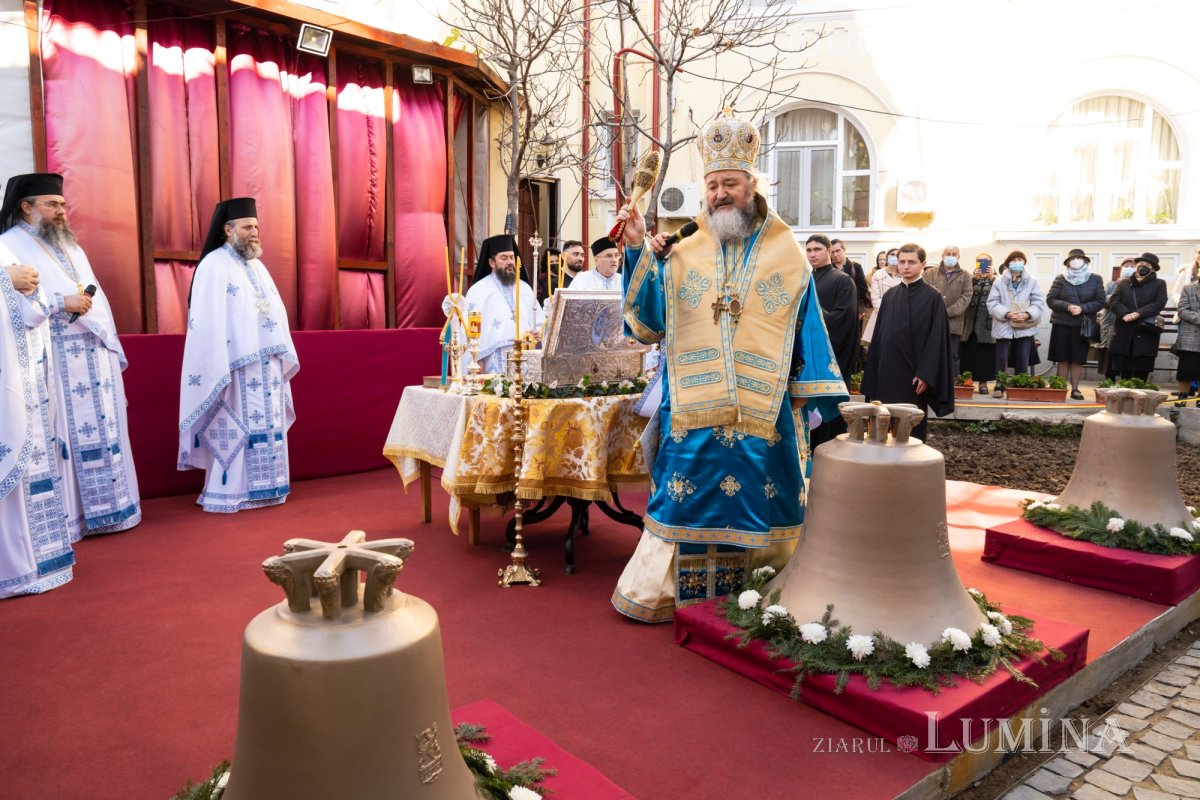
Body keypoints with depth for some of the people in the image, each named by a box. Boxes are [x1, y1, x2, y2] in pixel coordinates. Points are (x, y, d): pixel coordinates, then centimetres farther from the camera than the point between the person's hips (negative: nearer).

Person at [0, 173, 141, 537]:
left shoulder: (71, 247, 22)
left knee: (103, 433, 7)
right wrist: (61, 303, -19)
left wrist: (111, 346, 14)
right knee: (61, 436, -6)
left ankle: (102, 508, 15)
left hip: (95, 356, 7)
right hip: (54, 361, -7)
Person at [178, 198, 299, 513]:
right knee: (233, 429, -4)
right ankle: (227, 493, 4)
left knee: (266, 426, 9)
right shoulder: (213, 266, -6)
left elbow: (275, 311, 17)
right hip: (236, 364, -7)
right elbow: (208, 321, -13)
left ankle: (259, 489, 17)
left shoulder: (258, 267, 17)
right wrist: (219, 367, -19)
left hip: (266, 362, 8)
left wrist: (283, 356, 11)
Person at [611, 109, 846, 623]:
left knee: (760, 499, 5)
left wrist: (812, 396, -1)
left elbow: (807, 329, 5)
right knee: (689, 502, 6)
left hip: (764, 409, -1)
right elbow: (648, 320, 0)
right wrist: (638, 251, -7)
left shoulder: (786, 253, 6)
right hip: (693, 407, 1)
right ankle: (676, 592, 21)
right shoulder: (682, 253, 9)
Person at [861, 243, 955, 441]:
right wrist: (874, 373, 7)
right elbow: (879, 336, 11)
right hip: (887, 373, 4)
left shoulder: (933, 297, -4)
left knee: (912, 429, 2)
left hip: (913, 374, -4)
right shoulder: (889, 296, 10)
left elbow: (937, 339, -9)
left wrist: (925, 374, -16)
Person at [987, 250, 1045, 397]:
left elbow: (1039, 303, 0)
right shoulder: (999, 281, 2)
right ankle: (999, 386, 14)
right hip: (1004, 327, -1)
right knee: (1002, 359, 3)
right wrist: (1007, 314, -19)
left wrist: (1027, 314, -19)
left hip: (1025, 328, 1)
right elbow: (992, 303, -4)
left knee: (1023, 361, 4)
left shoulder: (1031, 282, 5)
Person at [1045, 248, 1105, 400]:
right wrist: (1067, 306, -18)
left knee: (1078, 359, 2)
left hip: (1083, 325, 0)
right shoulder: (1060, 279, 2)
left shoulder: (1095, 279, 4)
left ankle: (1075, 389, 9)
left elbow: (1100, 301, 1)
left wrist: (1082, 308, -15)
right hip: (1062, 324, 0)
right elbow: (1050, 299, -3)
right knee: (1063, 358, 3)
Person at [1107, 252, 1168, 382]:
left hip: (1146, 333, -1)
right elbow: (1113, 301, 3)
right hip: (1124, 333, 2)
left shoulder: (1159, 284, 10)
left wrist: (1138, 313, -18)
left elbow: (1160, 303, -4)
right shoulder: (1123, 283, 15)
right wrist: (1125, 314, -16)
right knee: (1124, 373, 3)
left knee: (1141, 374, -3)